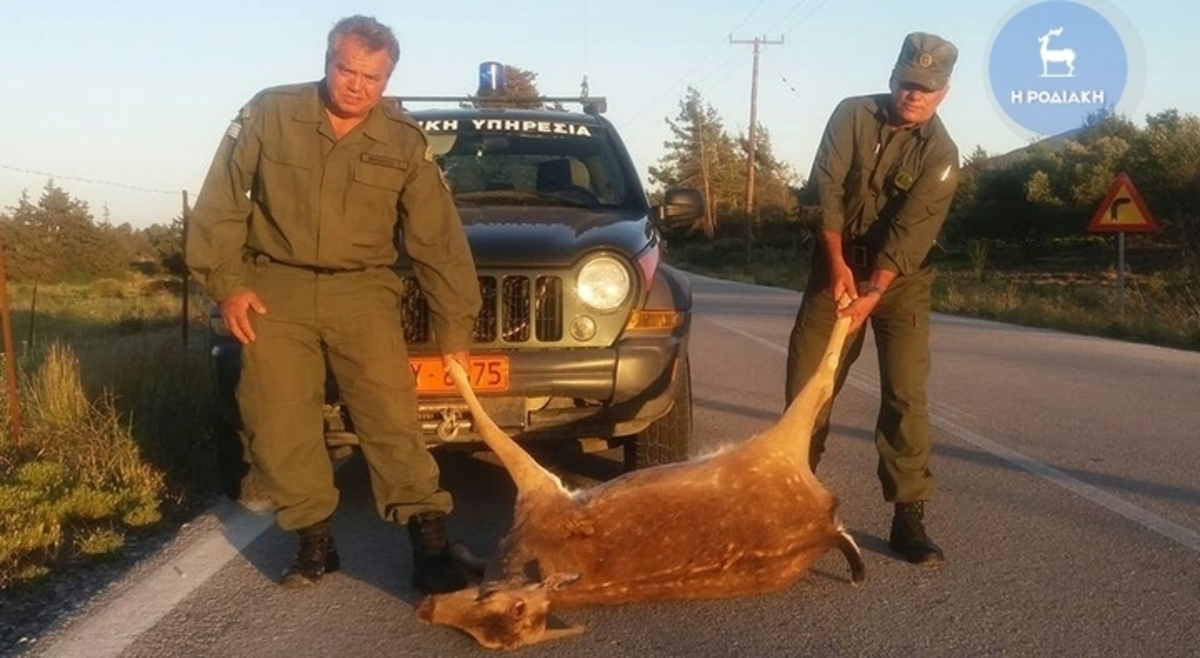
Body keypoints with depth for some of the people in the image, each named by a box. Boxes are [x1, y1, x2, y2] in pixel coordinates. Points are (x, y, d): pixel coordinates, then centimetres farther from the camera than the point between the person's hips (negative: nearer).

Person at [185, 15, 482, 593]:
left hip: (363, 293, 0)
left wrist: (454, 328, 0)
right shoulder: (269, 114, -3)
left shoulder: (404, 143, 0)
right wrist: (227, 282, -5)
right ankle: (315, 543, 16)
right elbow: (221, 203, 3)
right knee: (280, 426, 1)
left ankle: (430, 547, -6)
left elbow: (439, 240, 1)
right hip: (276, 290, 1)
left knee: (393, 419, -9)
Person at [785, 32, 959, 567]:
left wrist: (872, 295, -29)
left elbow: (911, 233, -20)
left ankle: (909, 519, -4)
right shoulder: (853, 114, -5)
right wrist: (837, 264, -21)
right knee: (806, 382, 2)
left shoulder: (941, 154, -11)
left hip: (900, 277, -1)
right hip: (838, 264, 2)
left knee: (906, 394, -9)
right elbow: (826, 188, -12)